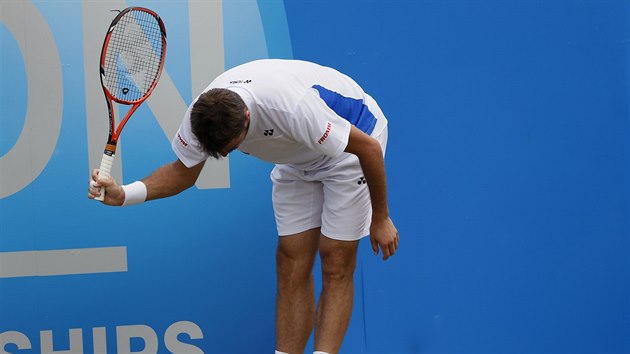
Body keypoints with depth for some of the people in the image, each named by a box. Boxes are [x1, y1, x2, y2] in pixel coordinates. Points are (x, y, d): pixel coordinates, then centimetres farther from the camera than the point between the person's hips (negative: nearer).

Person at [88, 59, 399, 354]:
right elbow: (183, 171, -5)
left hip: (352, 143, -5)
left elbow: (370, 148, -29)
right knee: (291, 264, 0)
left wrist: (380, 219, -18)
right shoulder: (203, 116, -24)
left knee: (336, 264, -10)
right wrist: (122, 194, -22)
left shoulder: (294, 108, -42)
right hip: (299, 161, 6)